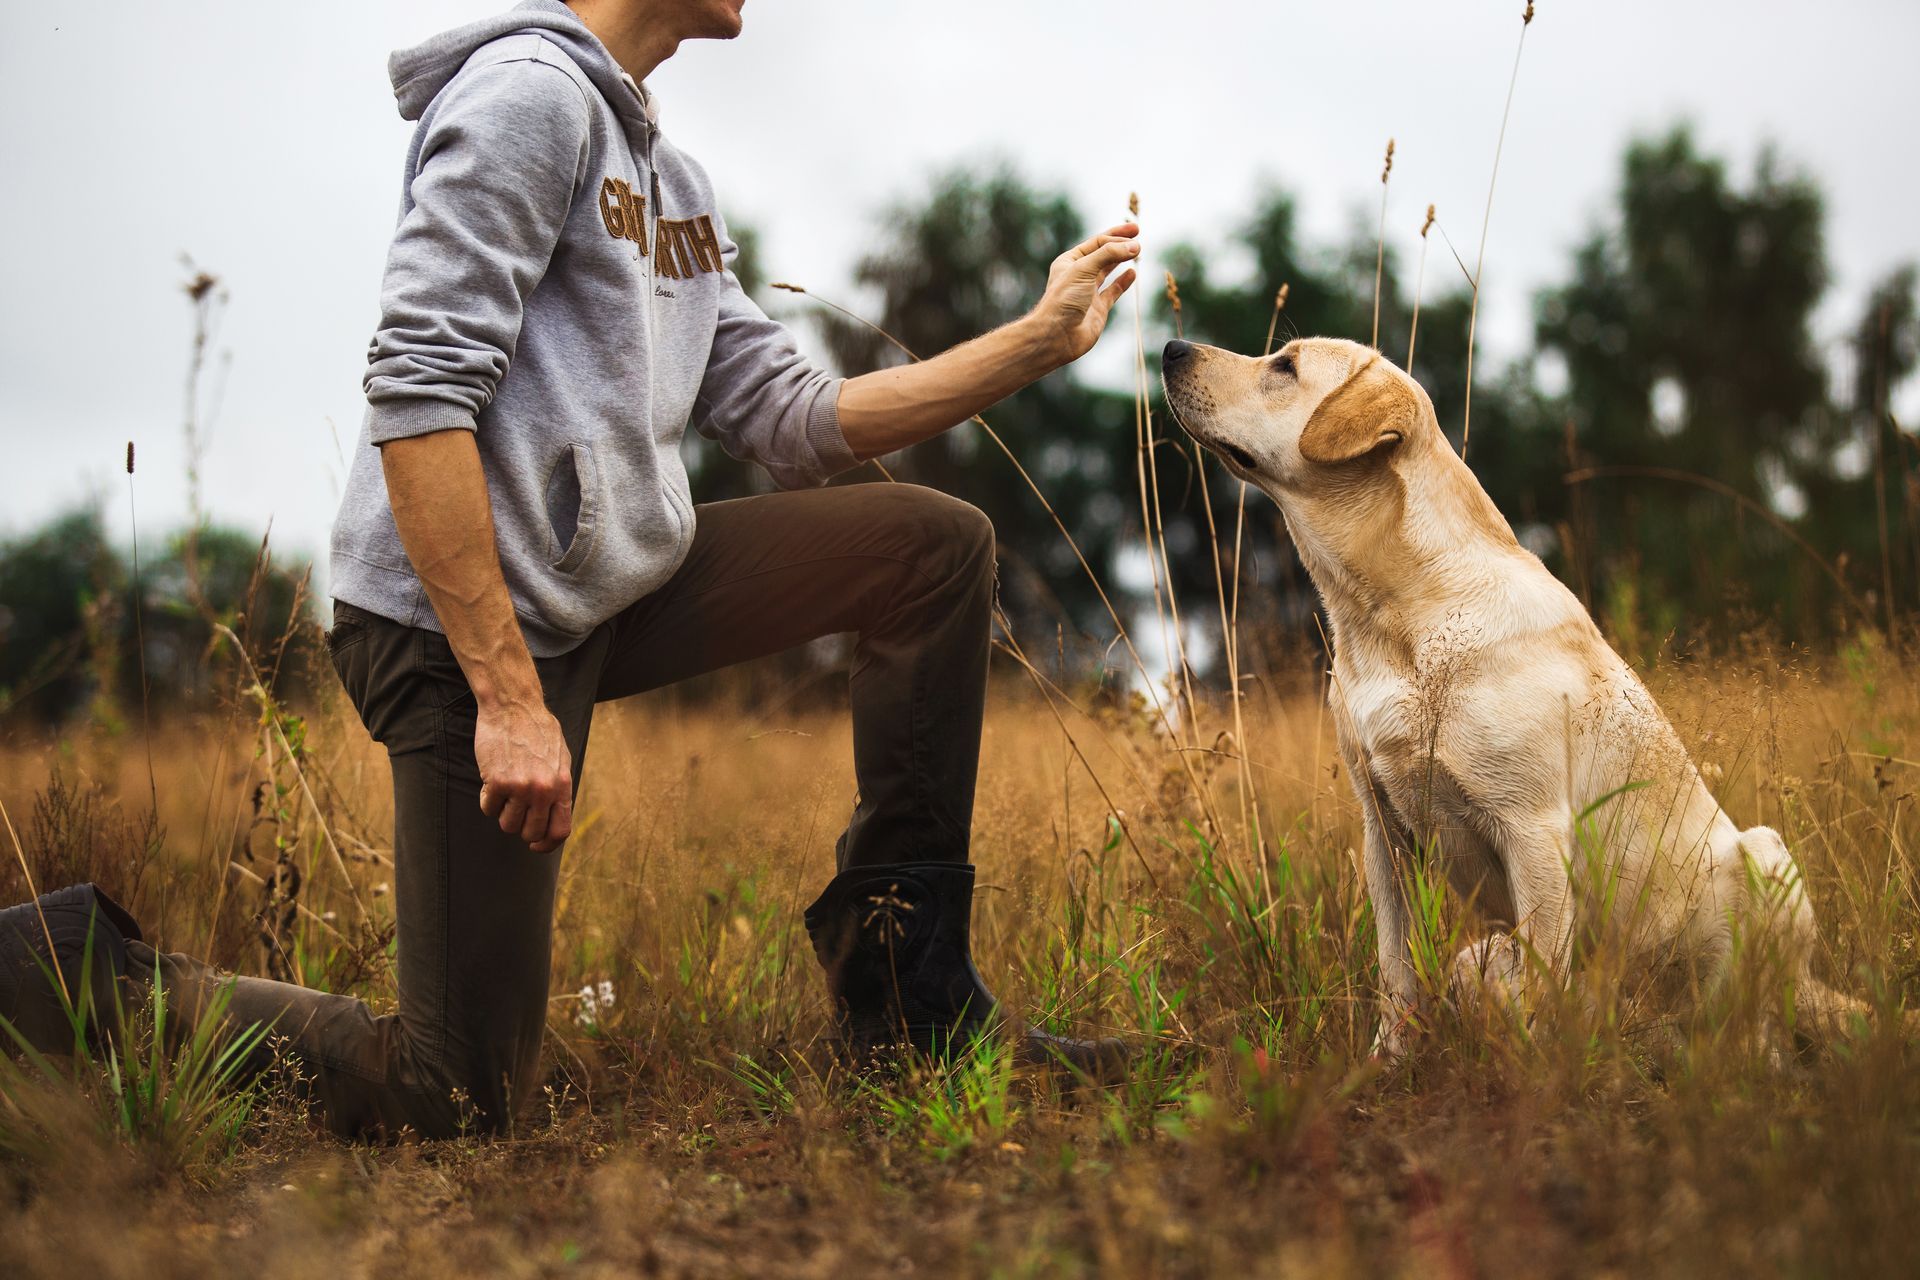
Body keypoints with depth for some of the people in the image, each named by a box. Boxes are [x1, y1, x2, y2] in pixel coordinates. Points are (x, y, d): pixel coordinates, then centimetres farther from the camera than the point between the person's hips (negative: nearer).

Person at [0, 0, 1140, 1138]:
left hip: (607, 594, 9)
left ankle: (907, 996, 9)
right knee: (455, 1099, -10)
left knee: (937, 545, 6)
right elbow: (416, 391, -20)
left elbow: (788, 420, 14)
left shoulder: (672, 177, 19)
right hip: (463, 618, -9)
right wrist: (507, 697, -24)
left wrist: (1041, 341, 9)